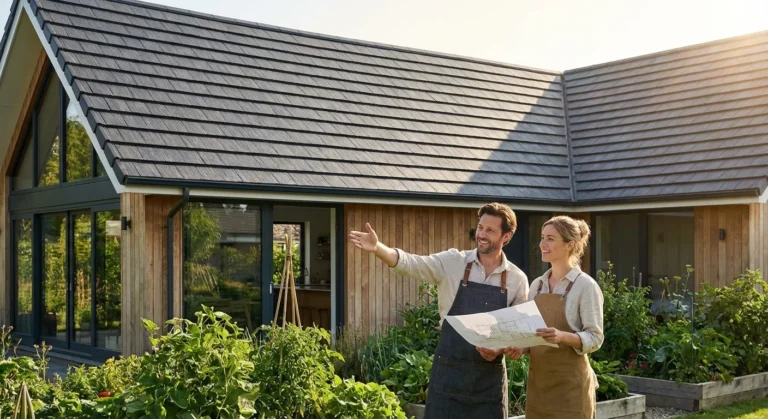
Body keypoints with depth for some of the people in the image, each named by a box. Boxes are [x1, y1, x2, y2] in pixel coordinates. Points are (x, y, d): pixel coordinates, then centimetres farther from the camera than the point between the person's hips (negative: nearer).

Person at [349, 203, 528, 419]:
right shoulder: (453, 262, -2)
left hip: (489, 376, 1)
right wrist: (377, 248, -34)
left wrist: (499, 349, -12)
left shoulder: (518, 279, 2)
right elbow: (411, 264, -16)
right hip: (449, 371, -1)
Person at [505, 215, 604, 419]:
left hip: (570, 383, -6)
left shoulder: (585, 285, -9)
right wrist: (520, 348, -5)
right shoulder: (537, 284, 10)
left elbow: (595, 338, -12)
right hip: (537, 381, 6)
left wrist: (562, 336, -28)